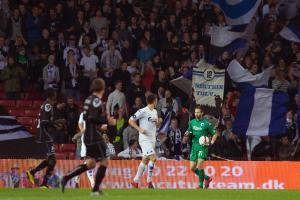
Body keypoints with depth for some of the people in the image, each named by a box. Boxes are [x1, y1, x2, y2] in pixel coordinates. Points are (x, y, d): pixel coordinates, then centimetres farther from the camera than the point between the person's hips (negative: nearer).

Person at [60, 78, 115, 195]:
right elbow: (92, 118, -24)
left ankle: (66, 178, 8)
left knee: (90, 163, 14)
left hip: (88, 136, 9)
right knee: (104, 162, 0)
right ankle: (95, 190, 2)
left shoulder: (89, 99, 13)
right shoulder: (97, 100, -15)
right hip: (95, 137, -9)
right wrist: (107, 121, -17)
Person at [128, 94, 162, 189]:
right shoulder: (143, 111, -11)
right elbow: (130, 120, -10)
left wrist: (159, 121, 3)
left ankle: (135, 181, 15)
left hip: (152, 139, 9)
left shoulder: (155, 111, 14)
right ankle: (149, 181, -11)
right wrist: (140, 129, -19)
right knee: (153, 158, -18)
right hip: (145, 138, -9)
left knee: (145, 160, 9)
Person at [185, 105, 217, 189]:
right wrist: (188, 133, 0)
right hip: (194, 146, 6)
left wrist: (212, 141, -18)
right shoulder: (192, 122, 9)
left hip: (203, 146, -6)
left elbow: (215, 134, 0)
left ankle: (201, 185, -10)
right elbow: (189, 131, 24)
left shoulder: (206, 123, -6)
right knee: (192, 167, 4)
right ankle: (206, 178, 26)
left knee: (199, 164, -21)